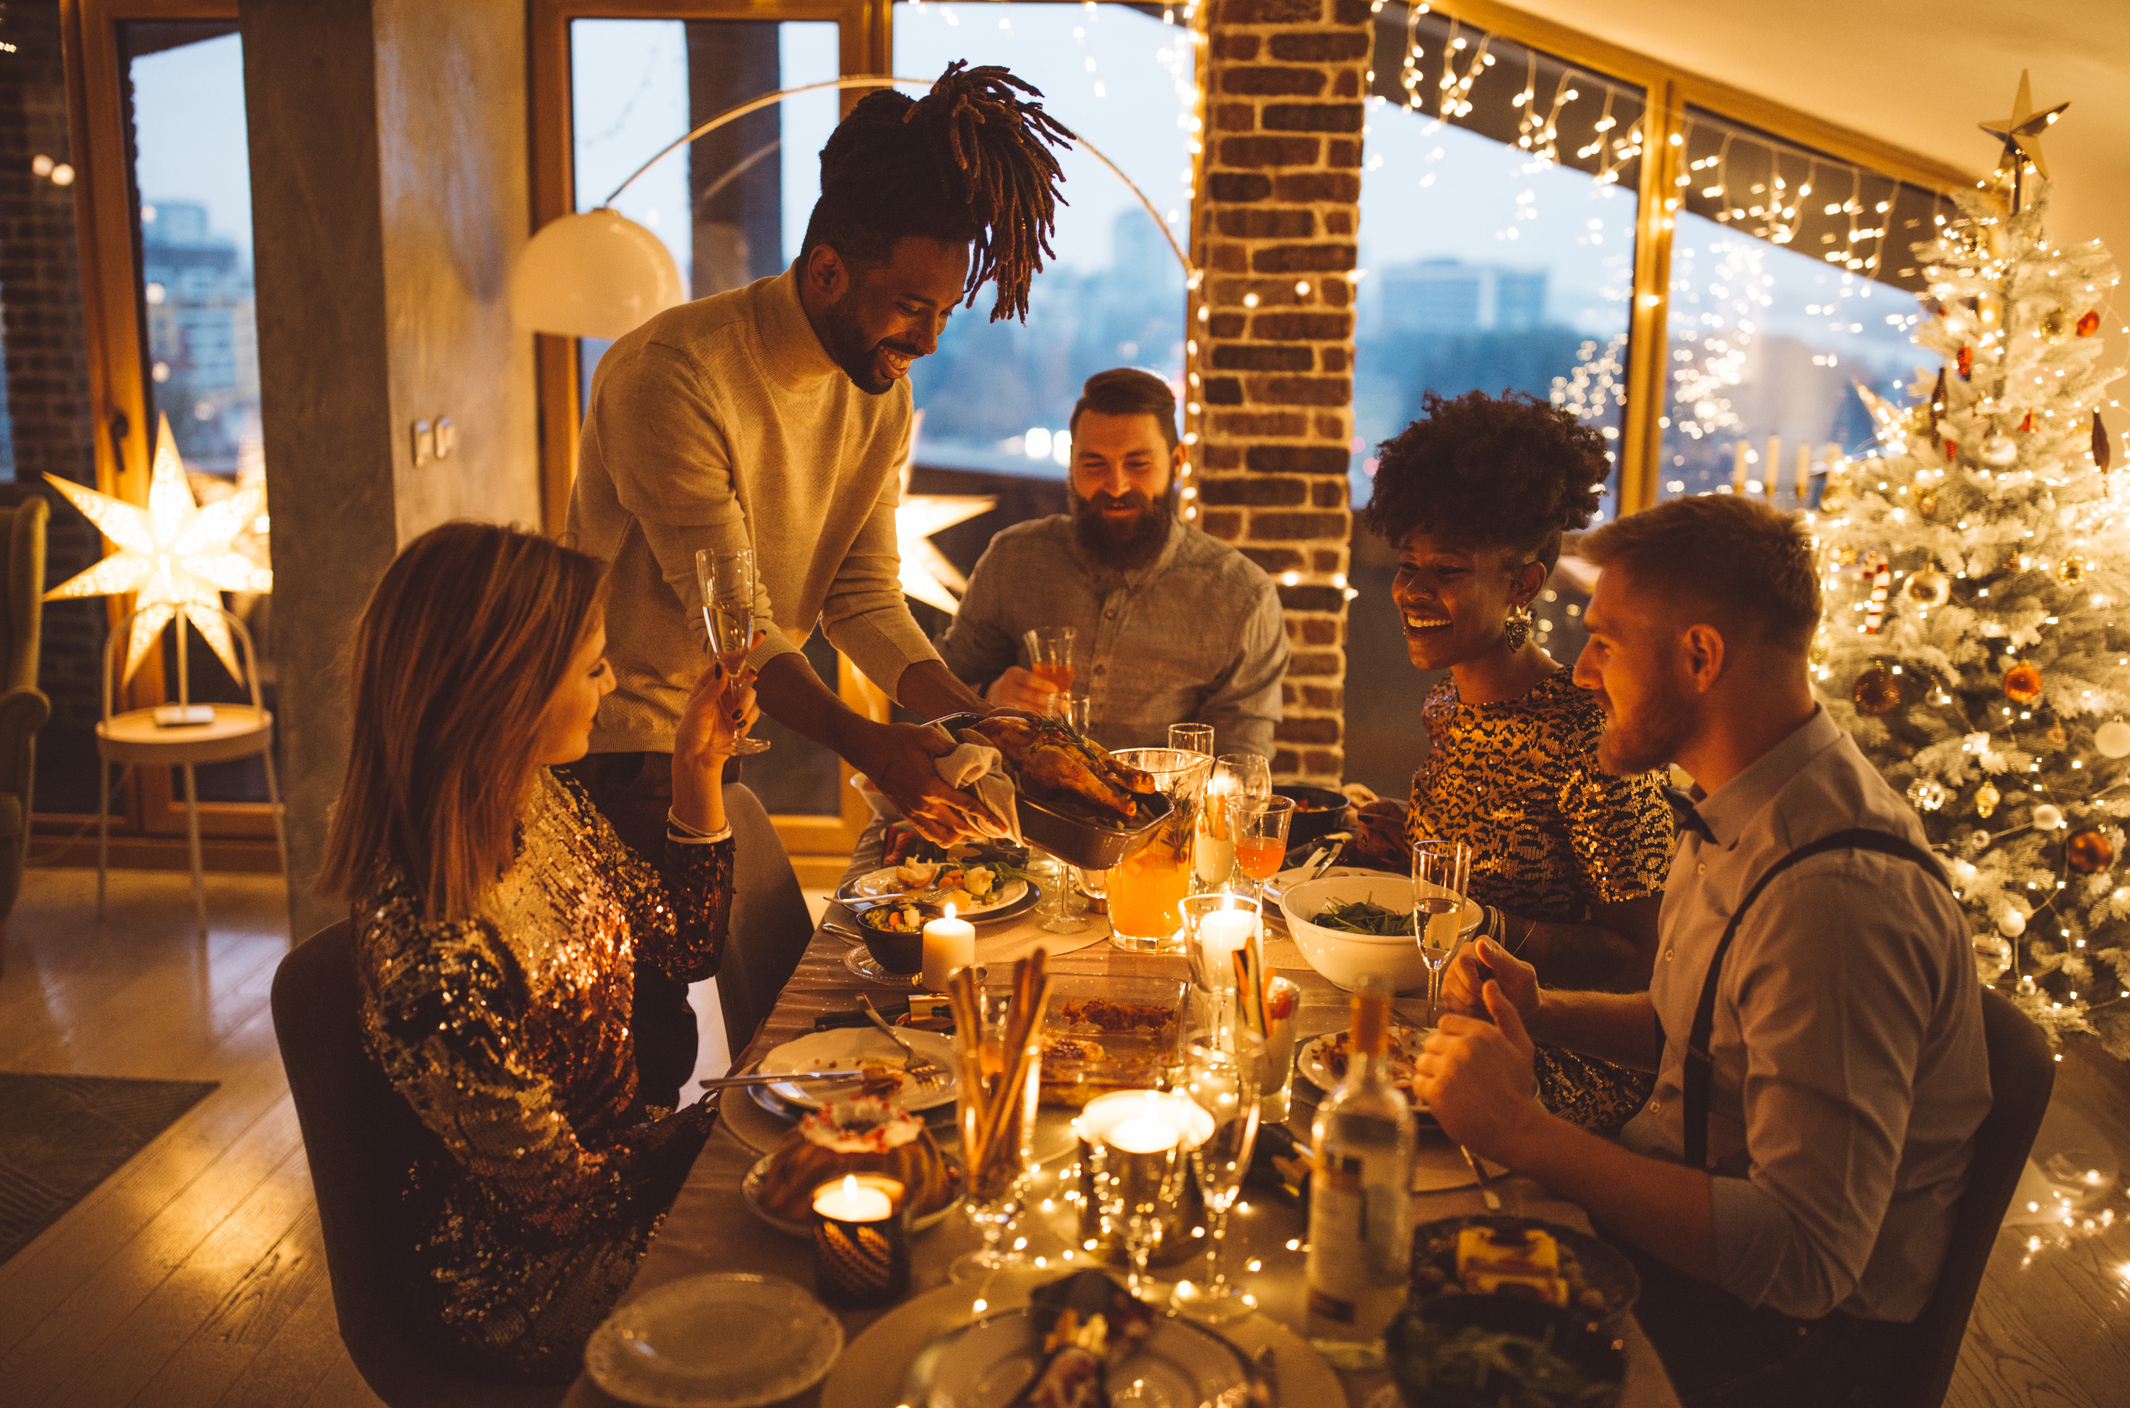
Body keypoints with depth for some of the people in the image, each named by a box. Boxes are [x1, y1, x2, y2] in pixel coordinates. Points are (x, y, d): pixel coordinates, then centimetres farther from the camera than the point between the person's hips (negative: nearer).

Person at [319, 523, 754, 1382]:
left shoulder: (543, 804, -9)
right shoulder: (436, 954, -34)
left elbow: (686, 947, 6)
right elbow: (562, 1196, -22)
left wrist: (699, 769, -4)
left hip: (615, 1159, 7)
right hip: (527, 1284, -7)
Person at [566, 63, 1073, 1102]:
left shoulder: (882, 392, 0)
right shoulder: (670, 374, -24)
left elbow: (863, 596, -3)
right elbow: (734, 623, -27)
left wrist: (982, 722, -16)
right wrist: (864, 744, -39)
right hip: (619, 748, -7)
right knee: (653, 1035, -3)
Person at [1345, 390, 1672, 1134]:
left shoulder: (1589, 739, -19)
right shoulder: (1450, 705, 5)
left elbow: (1640, 961, -16)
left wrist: (1490, 924, -26)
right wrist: (1406, 846, -1)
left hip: (1560, 1066, -7)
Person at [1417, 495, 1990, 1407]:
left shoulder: (1838, 895, -30)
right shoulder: (1740, 818, 3)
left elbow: (1804, 1258, -31)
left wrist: (1522, 1132, -28)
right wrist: (1542, 1013, 0)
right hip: (1673, 1221, 8)